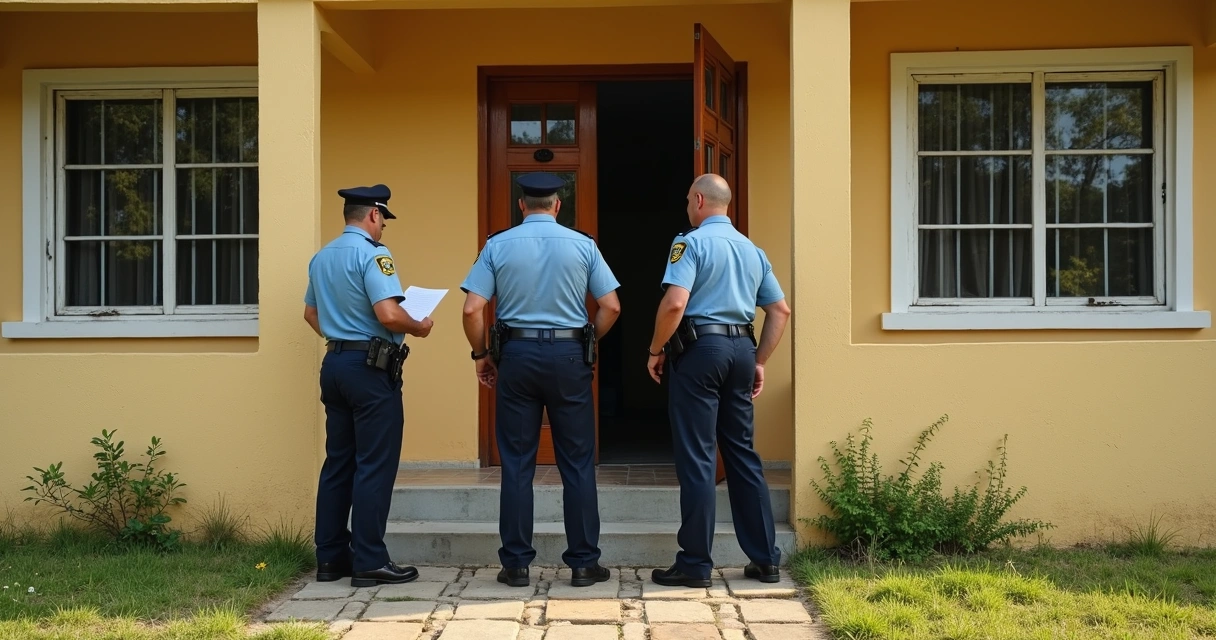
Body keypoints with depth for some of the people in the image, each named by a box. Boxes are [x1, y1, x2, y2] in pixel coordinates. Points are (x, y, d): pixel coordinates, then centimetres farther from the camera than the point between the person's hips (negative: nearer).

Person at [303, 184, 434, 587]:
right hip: (371, 368, -8)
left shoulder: (321, 257, 13)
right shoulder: (372, 254, -13)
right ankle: (369, 562, -1)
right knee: (375, 466, -3)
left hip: (334, 364, 8)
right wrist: (419, 327, -5)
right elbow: (388, 314, -22)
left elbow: (310, 313, 23)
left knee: (337, 463, 12)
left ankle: (331, 557, 17)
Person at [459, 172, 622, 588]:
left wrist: (480, 355, 8)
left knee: (517, 464, 6)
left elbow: (472, 310, -5)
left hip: (517, 354, 0)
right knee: (578, 463, 6)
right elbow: (611, 307, -2)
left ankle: (516, 564, 11)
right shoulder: (583, 245, 2)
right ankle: (583, 563, 10)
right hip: (569, 355, 0)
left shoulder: (497, 245, 1)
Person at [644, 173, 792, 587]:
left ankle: (695, 564, 2)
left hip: (699, 348, -6)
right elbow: (780, 311, 15)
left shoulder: (692, 242, -6)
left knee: (696, 458, -2)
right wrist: (759, 362, 17)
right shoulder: (752, 250, 15)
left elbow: (675, 303, -19)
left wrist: (656, 350, -6)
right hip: (741, 349, 7)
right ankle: (765, 559, 16)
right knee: (742, 453, 12)